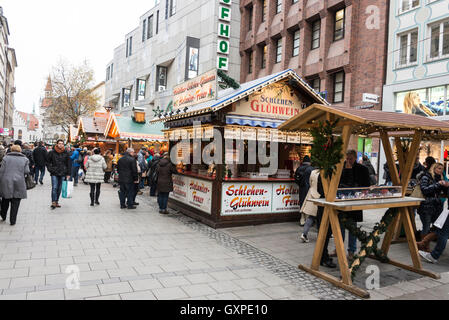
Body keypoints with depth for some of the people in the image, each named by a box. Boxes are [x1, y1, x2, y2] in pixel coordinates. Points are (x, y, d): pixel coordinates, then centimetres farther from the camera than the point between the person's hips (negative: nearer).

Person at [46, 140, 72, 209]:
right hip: (54, 173, -2)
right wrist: (50, 169, 0)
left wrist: (68, 174, 5)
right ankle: (53, 202, -8)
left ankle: (56, 201, 17)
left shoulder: (66, 153, 3)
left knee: (59, 188, 7)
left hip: (62, 173, 2)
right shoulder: (52, 152, 0)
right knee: (54, 188, -10)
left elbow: (69, 164, 8)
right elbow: (48, 161, 12)